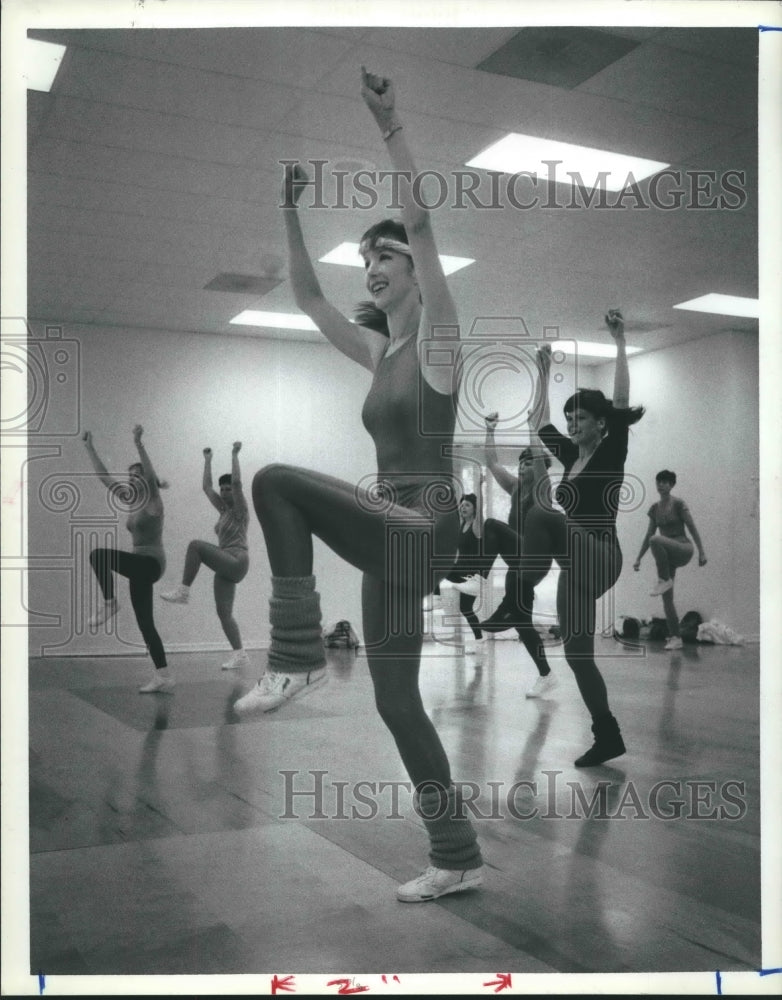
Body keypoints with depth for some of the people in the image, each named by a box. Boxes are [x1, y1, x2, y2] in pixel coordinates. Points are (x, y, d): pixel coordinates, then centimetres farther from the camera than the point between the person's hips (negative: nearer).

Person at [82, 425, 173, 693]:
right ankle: (164, 676, 8)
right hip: (140, 566, 9)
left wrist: (138, 444, -38)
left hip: (151, 563, -9)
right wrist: (89, 448, 9)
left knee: (99, 555, -26)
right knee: (145, 624, 6)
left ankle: (109, 603, -10)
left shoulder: (154, 501, -7)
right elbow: (104, 477, 14)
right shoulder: (132, 502, 14)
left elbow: (151, 475, -27)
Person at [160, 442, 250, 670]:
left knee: (195, 545, -24)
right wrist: (208, 460, 27)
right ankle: (240, 655, 1)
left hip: (235, 564, -9)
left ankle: (183, 591, -21)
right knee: (223, 613, 1)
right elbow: (206, 487, 26)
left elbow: (237, 482, -18)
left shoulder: (240, 510, -2)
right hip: (225, 569, 9)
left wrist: (235, 454, -14)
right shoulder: (225, 510, 22)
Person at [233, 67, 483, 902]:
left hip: (423, 526, -8)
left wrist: (389, 126, -16)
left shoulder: (437, 335, -2)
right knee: (396, 700, 9)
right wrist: (290, 211, 14)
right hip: (392, 532, 8)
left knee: (277, 481, -25)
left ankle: (298, 654, -17)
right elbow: (305, 297, 19)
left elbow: (420, 221, -14)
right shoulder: (379, 350, 18)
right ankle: (458, 858, 19)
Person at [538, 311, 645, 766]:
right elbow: (542, 426, 27)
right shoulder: (573, 457, 17)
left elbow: (622, 403, -15)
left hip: (599, 557, -8)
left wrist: (620, 342, -15)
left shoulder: (611, 455, -3)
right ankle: (608, 738, 16)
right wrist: (545, 373, 29)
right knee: (577, 653, 8)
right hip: (578, 564, 8)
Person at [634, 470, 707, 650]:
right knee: (666, 598, -1)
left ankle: (664, 580, -23)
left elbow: (692, 529, -6)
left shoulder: (678, 504, -5)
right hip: (667, 555, 6)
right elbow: (648, 535, 15)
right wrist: (638, 558, 12)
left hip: (683, 549, -6)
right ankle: (675, 637, 6)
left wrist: (702, 552, -11)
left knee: (655, 540, -36)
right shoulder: (654, 508, 11)